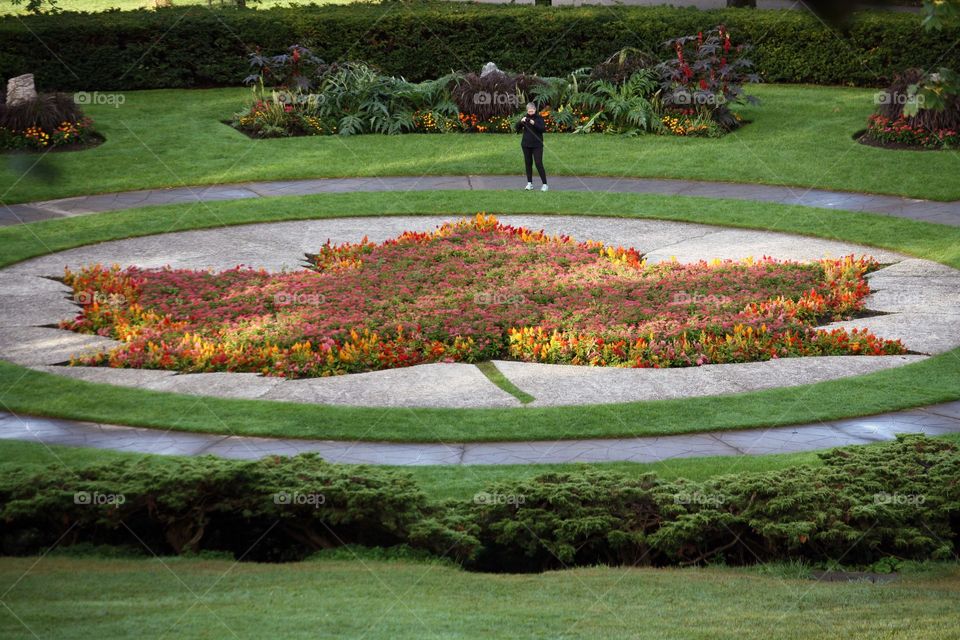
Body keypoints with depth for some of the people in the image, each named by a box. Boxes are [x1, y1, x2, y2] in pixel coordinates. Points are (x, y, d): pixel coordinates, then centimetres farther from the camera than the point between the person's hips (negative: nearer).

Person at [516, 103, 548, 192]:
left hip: (537, 145, -4)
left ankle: (545, 184, -6)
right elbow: (517, 128, 2)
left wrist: (534, 124, -26)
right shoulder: (525, 117, 6)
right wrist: (521, 122, -18)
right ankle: (529, 183, 15)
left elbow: (543, 129, -14)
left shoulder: (539, 118, -4)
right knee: (528, 163, 7)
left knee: (539, 163, -9)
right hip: (526, 145, 4)